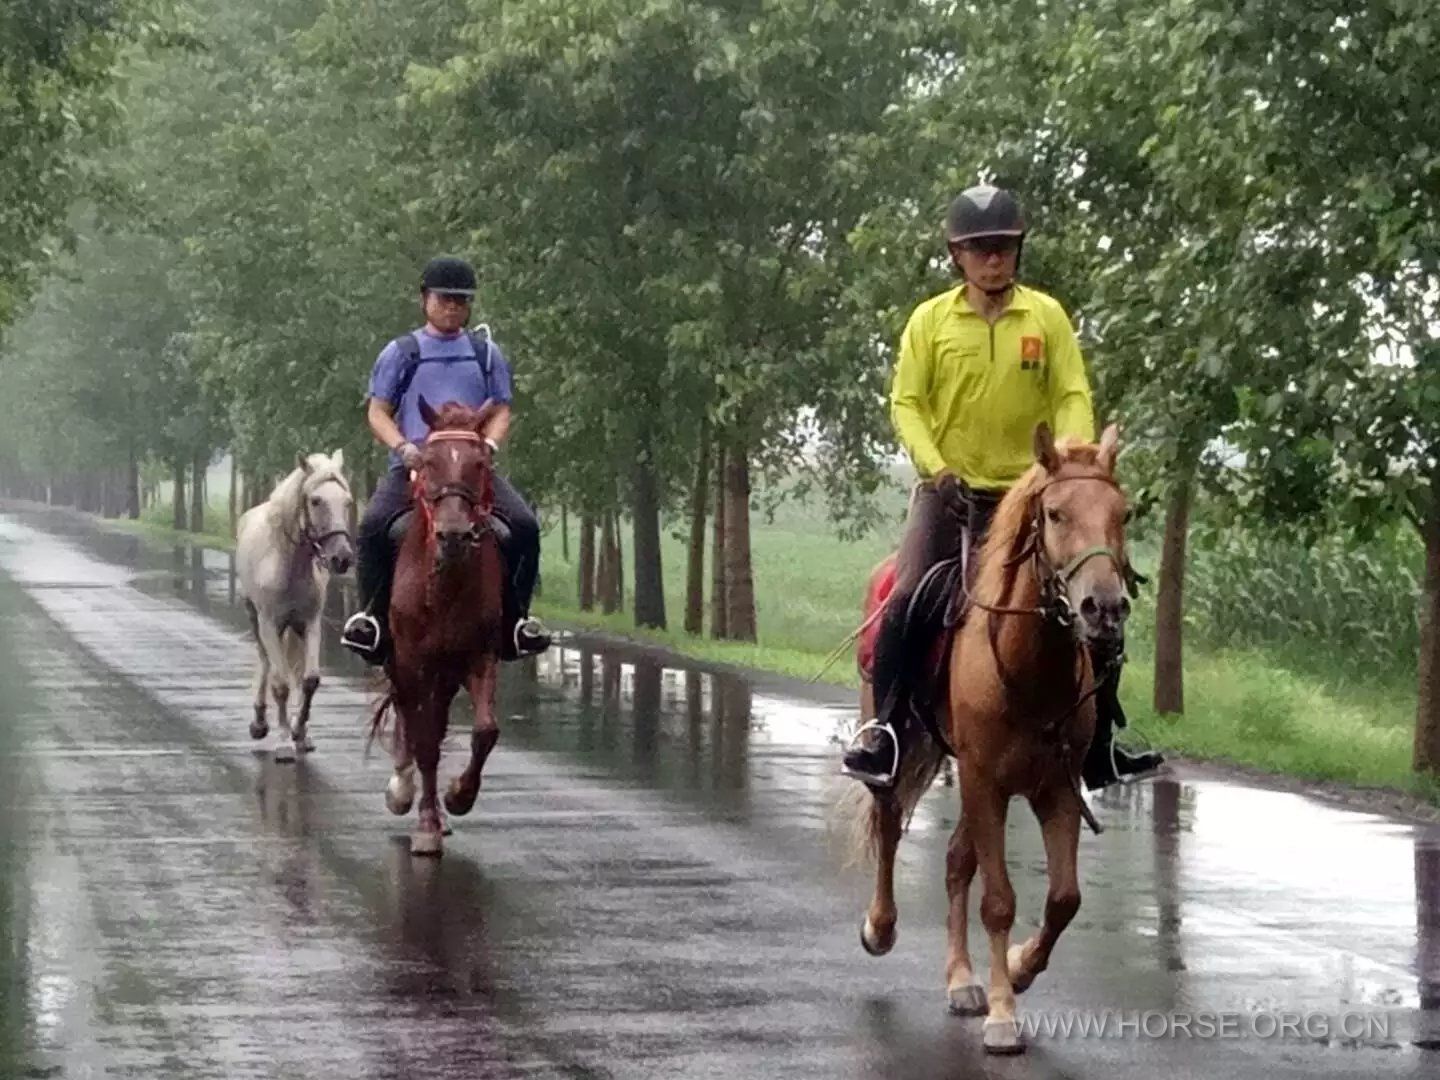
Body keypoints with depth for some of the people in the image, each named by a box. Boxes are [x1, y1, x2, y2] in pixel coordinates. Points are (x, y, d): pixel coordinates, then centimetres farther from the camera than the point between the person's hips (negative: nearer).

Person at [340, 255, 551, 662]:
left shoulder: (486, 352, 18)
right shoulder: (401, 352, 12)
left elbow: (501, 411, 15)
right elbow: (378, 411, 9)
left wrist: (489, 443, -7)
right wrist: (402, 447, -11)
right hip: (414, 462, -1)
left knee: (525, 525, -22)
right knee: (373, 524, -28)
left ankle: (516, 617, -11)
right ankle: (372, 614, -15)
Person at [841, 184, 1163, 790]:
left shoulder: (1047, 317, 3)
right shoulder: (931, 320, 0)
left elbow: (1072, 398, -1)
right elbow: (905, 402, -3)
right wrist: (935, 465, -20)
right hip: (947, 490, -2)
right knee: (908, 597, -22)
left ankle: (1100, 747, 11)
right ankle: (887, 729, -13)